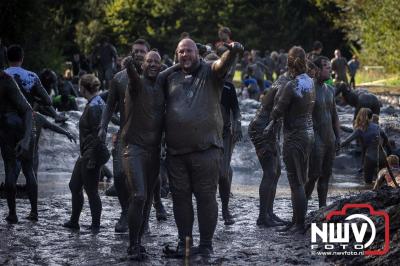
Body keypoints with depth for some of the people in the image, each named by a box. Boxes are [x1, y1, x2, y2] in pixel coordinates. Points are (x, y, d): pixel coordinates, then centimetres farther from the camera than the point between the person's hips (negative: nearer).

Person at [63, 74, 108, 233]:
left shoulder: (93, 108, -20)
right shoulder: (98, 103, 11)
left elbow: (97, 135, -23)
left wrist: (92, 160, -21)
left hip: (92, 154, -11)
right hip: (85, 154, 11)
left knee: (91, 190, -1)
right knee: (74, 186, 17)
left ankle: (95, 225, 9)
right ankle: (74, 221, 26)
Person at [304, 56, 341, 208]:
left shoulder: (330, 90, 12)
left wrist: (338, 136, 14)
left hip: (330, 139, 7)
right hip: (316, 139, -7)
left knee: (326, 175, 7)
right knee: (314, 174, -7)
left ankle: (322, 206, 12)